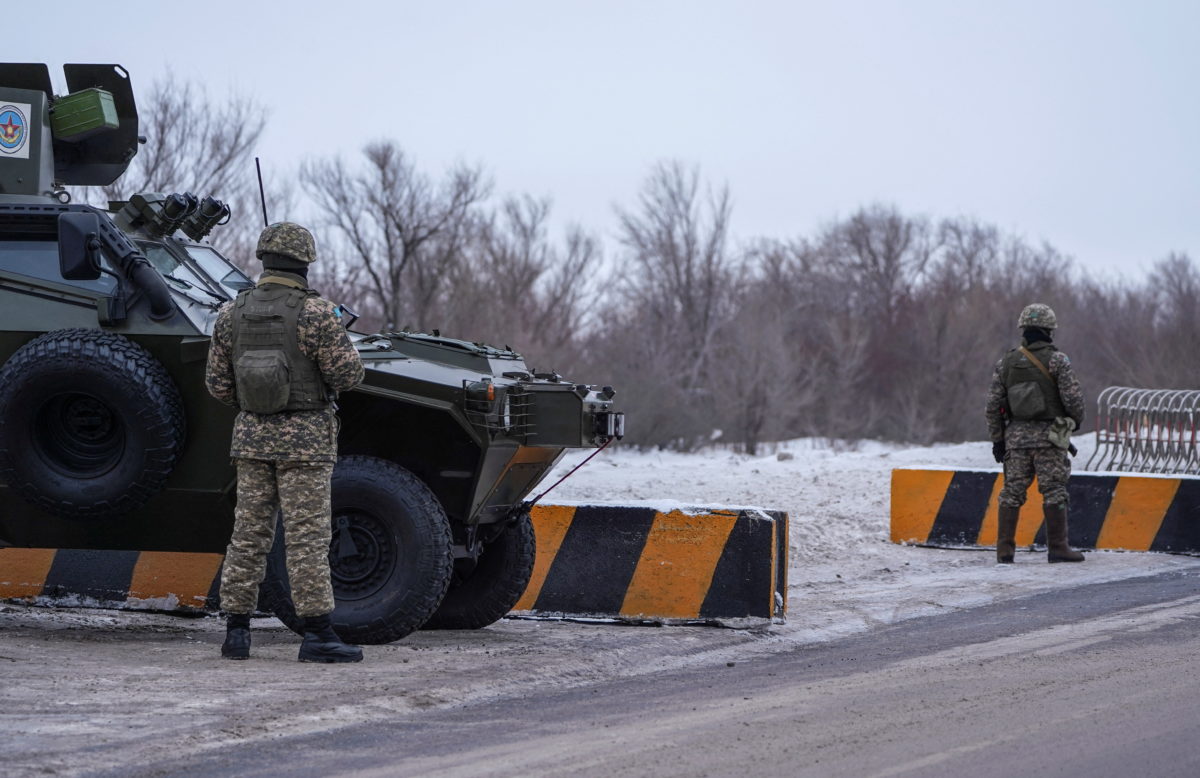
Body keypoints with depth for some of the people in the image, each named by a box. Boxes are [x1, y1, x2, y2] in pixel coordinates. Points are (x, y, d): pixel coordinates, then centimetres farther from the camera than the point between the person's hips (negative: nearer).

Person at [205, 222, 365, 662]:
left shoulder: (231, 315, 2)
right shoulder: (315, 314, -13)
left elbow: (217, 384, 5)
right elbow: (348, 375, -13)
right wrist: (337, 341, 7)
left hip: (252, 436, 4)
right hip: (306, 439, -4)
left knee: (248, 534, 9)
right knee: (307, 538, -4)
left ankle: (236, 632, 9)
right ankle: (317, 635, -4)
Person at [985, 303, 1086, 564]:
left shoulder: (1006, 363, 7)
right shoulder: (1056, 360, -6)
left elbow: (993, 405, 6)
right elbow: (1073, 396, -10)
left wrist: (997, 439, 12)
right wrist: (1077, 420, 11)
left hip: (1016, 435, 4)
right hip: (1049, 435, -4)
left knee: (1012, 492, 7)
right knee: (1054, 491, -1)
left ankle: (1004, 549, 5)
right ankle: (1057, 547, -3)